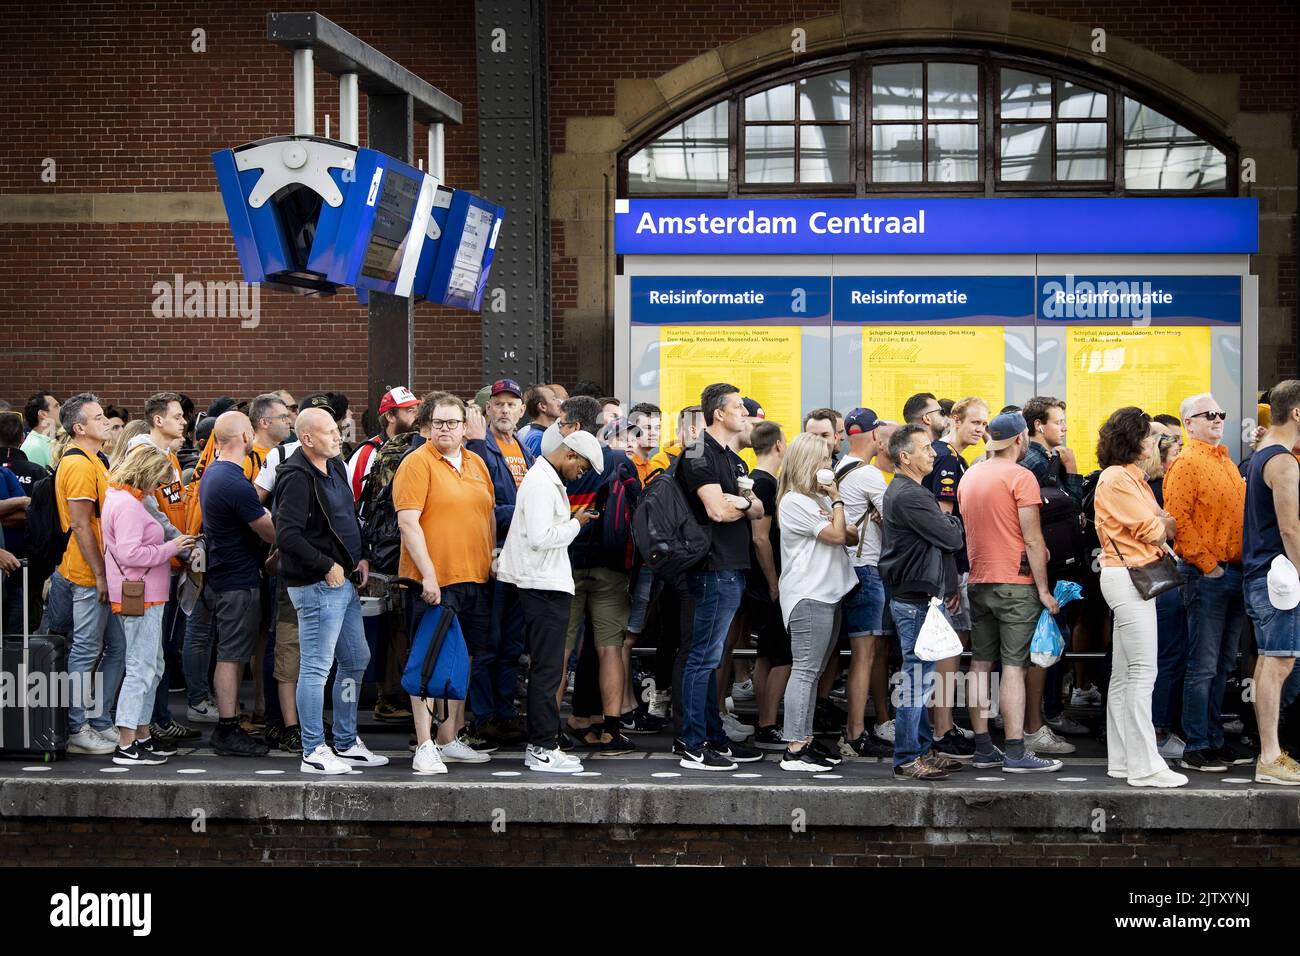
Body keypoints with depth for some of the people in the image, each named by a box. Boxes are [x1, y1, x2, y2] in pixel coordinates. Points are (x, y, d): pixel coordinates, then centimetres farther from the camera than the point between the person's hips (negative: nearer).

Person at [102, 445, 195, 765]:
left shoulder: (120, 498, 15)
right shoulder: (127, 505, -17)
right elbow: (130, 554, -24)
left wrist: (170, 547, 10)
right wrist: (171, 548, -16)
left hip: (144, 597, 11)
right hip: (139, 598, -11)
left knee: (153, 667, 16)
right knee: (141, 669, -8)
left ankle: (142, 735, 22)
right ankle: (127, 746, -7)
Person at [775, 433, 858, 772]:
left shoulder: (819, 499, 20)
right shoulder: (794, 502, -11)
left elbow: (851, 538, 21)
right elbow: (835, 535, -14)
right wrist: (836, 499, -2)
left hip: (828, 594, 10)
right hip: (807, 597, -10)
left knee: (813, 672, 11)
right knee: (805, 671, -11)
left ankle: (806, 740, 14)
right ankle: (794, 750, -12)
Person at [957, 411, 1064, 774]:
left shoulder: (969, 477, 10)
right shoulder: (1020, 477, -11)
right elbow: (1032, 540, -13)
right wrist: (1043, 589, -8)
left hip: (978, 582, 7)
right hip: (1015, 583, -7)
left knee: (981, 665, 9)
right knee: (1013, 666, -7)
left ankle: (981, 748, 11)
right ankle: (1016, 753, -8)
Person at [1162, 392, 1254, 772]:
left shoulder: (1227, 463, 18)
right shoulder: (1186, 463, -9)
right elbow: (1178, 518, -17)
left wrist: (1243, 563, 13)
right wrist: (1206, 564, -17)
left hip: (1235, 574, 8)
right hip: (1207, 575, -8)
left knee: (1223, 664, 13)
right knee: (1204, 666, -6)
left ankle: (1216, 740, 21)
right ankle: (1196, 749, -2)